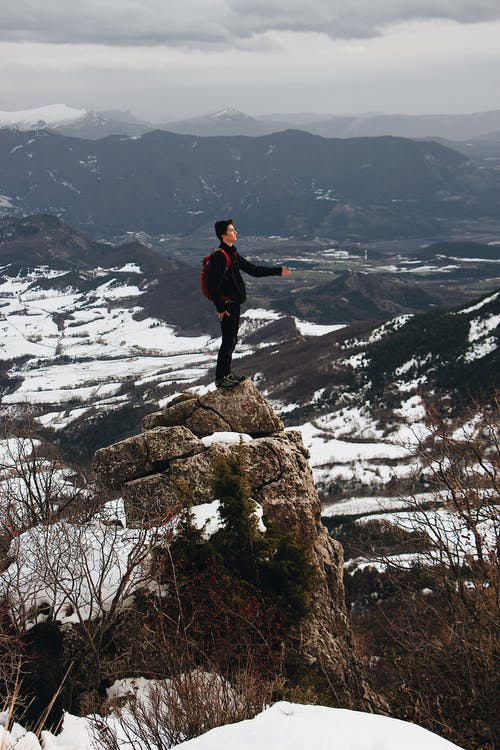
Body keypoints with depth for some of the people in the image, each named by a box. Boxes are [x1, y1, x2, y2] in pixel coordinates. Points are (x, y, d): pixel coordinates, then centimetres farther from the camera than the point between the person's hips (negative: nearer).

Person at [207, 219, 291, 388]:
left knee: (231, 340, 17)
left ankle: (226, 373, 28)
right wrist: (220, 308, -21)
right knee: (228, 341, -5)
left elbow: (253, 269, 18)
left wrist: (277, 271, 16)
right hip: (227, 305, -10)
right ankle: (220, 378, 4)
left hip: (234, 304, 10)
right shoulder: (219, 256, -19)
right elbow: (213, 285, -22)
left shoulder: (232, 254, 13)